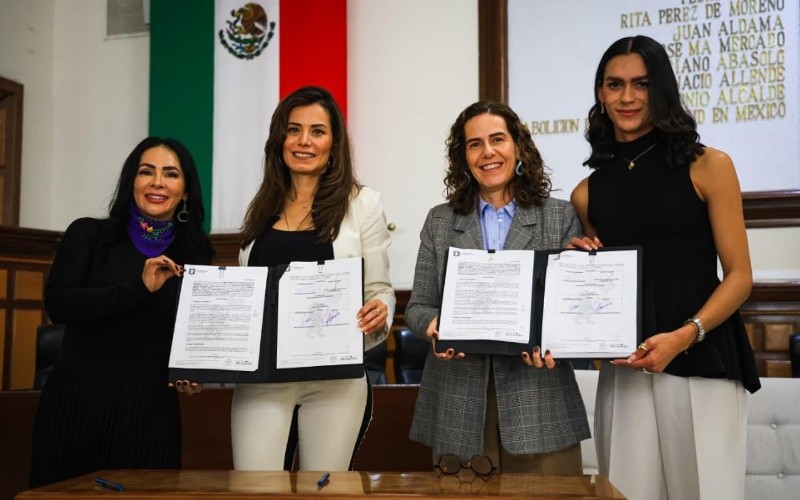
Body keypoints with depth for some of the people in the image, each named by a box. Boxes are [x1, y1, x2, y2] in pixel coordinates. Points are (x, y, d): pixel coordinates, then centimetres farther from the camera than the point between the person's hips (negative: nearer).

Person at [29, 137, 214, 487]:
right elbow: (57, 304, -12)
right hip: (75, 402, 0)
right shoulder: (88, 234, 2)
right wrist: (139, 288, -21)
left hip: (149, 408, 1)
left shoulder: (194, 256, 7)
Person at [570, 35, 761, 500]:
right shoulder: (587, 193, 10)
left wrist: (683, 336, -16)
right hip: (625, 368, 3)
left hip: (701, 362, -2)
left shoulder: (708, 166, 0)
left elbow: (739, 276, -3)